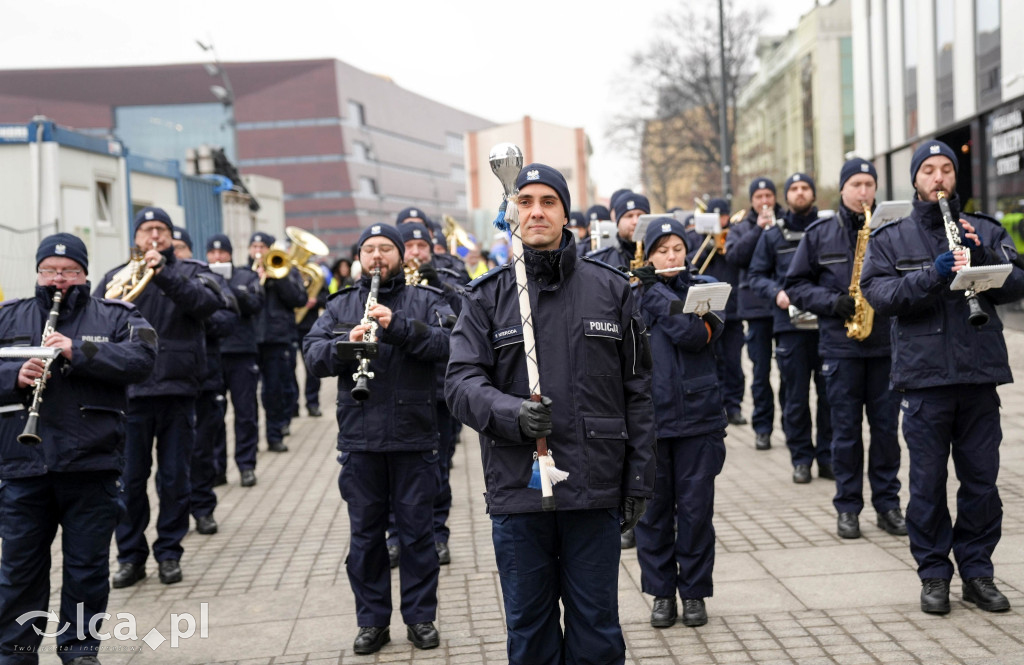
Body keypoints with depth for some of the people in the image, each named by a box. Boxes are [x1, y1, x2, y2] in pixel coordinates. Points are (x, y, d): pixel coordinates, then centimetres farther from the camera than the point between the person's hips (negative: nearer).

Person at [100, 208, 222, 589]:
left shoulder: (190, 272, 8)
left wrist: (162, 273, -22)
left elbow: (209, 303, -13)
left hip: (177, 390, -1)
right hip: (129, 392, 1)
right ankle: (131, 556, 16)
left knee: (174, 479, 6)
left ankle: (169, 553, 17)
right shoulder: (116, 277, 12)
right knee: (129, 479, 4)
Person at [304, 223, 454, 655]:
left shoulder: (425, 301, 5)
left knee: (417, 531, 6)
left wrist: (399, 325, -25)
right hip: (359, 438, 2)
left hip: (414, 436, -2)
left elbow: (450, 342, -13)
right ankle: (372, 622, 20)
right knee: (365, 534, 9)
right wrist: (344, 345, -21)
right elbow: (311, 354, 0)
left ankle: (420, 618, 18)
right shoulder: (340, 306, 11)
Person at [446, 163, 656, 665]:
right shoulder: (487, 297, 2)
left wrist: (640, 478, 3)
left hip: (595, 490, 0)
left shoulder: (610, 288, 5)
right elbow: (461, 381, -4)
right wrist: (512, 414, -24)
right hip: (516, 489, 0)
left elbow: (636, 390, 6)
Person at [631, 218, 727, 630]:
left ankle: (694, 591, 18)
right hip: (649, 417, 0)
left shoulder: (705, 287, 5)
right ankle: (662, 592, 19)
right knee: (654, 508, 6)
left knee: (696, 508, 5)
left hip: (697, 414, 0)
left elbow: (698, 334, -13)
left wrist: (656, 292, -12)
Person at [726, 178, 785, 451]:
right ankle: (762, 428, 12)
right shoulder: (740, 229, 12)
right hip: (757, 305, 1)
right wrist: (758, 229, -10)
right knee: (761, 370, 5)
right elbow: (734, 256, -5)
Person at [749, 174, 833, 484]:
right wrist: (776, 293, -7)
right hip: (790, 322, 1)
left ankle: (827, 456, 14)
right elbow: (756, 274, 12)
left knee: (829, 393, 2)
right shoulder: (773, 235, 11)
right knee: (795, 397, 3)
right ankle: (801, 458, 13)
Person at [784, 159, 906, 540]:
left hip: (887, 344, 1)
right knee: (845, 429, 4)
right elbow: (796, 285, 5)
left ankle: (887, 504, 19)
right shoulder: (819, 234, 5)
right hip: (840, 346, -1)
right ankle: (847, 507, 15)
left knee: (886, 426, 6)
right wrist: (833, 302, -10)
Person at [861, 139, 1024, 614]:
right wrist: (932, 275, -19)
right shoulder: (890, 239, 8)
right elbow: (878, 293, -7)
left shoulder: (985, 231, 12)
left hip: (980, 374, 2)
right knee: (927, 481, 3)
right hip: (923, 375, -1)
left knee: (981, 480, 6)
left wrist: (980, 255, -13)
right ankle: (934, 575, 14)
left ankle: (978, 572, 19)